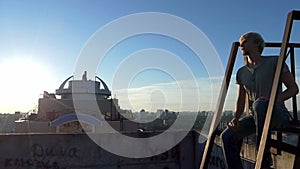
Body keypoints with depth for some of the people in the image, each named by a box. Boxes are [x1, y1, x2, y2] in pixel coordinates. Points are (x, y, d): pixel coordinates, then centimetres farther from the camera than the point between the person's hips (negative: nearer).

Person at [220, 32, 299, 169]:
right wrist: (236, 118, -8)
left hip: (278, 114, -4)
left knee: (260, 105, -39)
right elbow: (240, 101, 12)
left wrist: (273, 100, -19)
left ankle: (265, 157, -22)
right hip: (255, 116, 4)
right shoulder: (241, 72, 13)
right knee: (227, 135, -21)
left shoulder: (274, 62, 0)